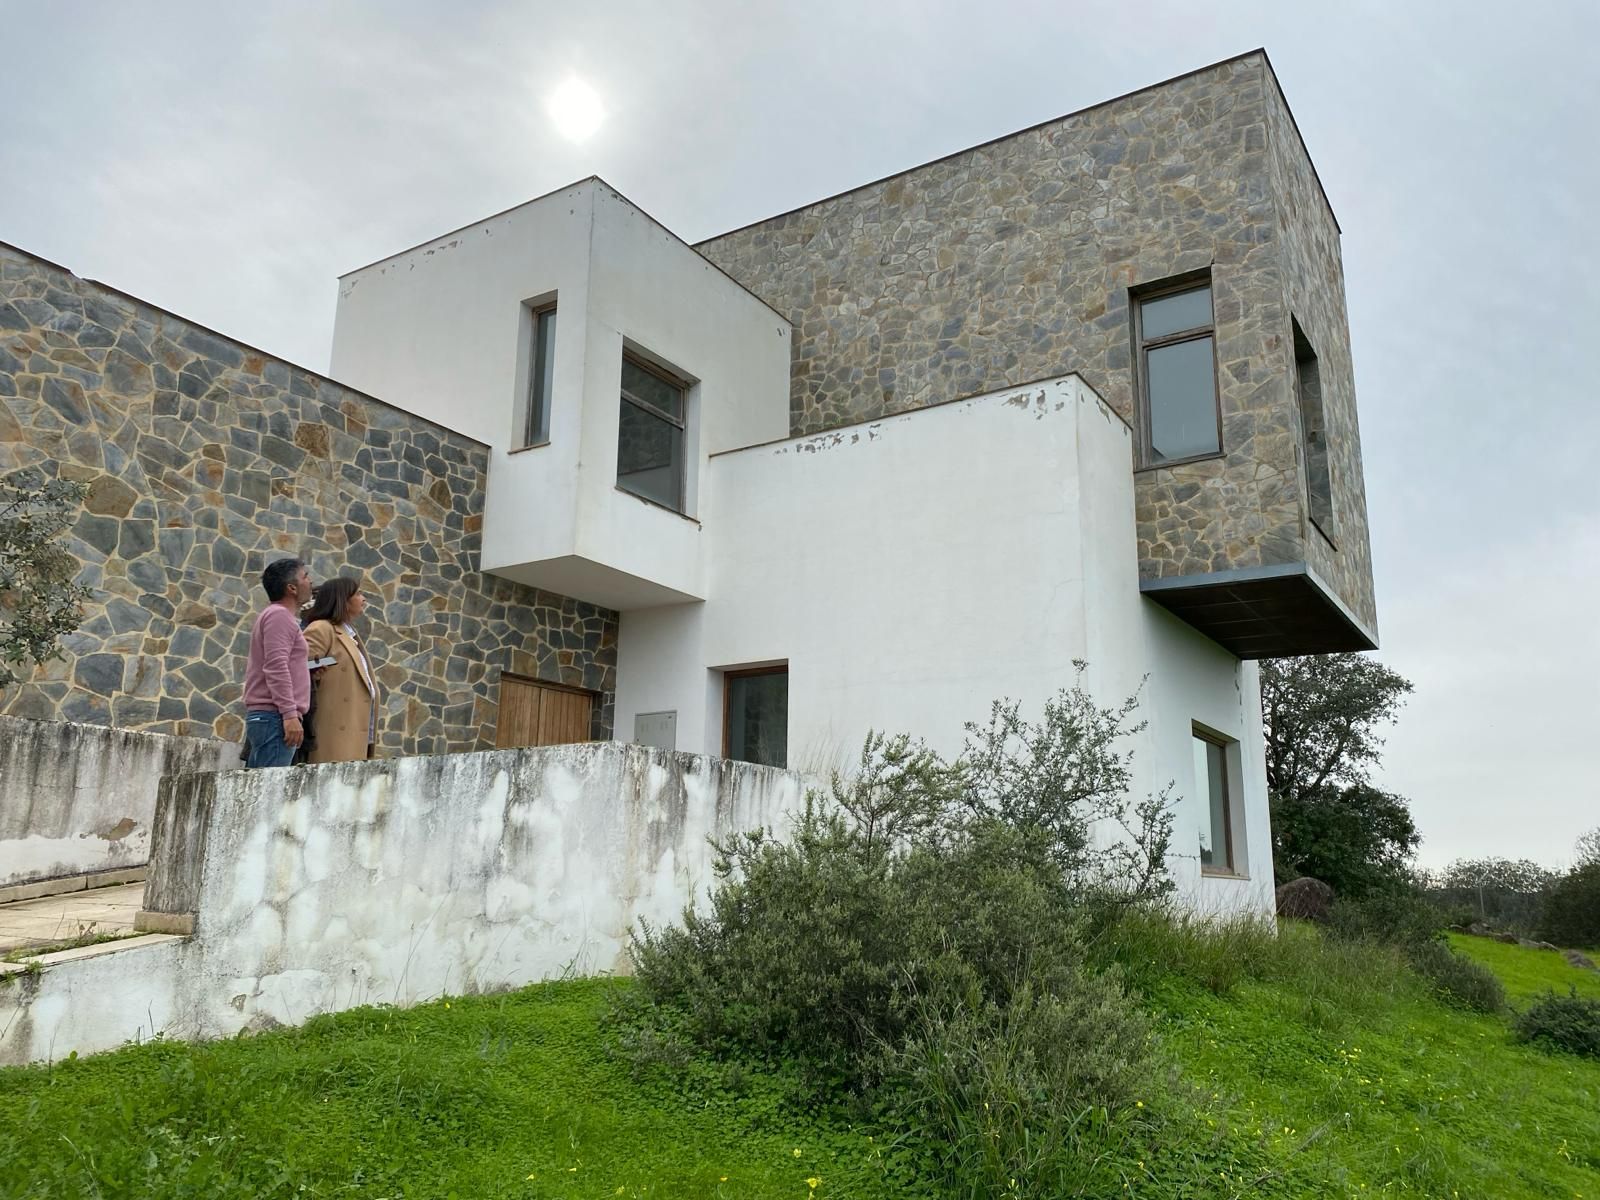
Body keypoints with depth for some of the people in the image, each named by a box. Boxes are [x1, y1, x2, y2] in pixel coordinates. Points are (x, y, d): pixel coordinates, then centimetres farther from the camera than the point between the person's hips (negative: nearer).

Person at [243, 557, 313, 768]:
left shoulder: (275, 615, 25)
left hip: (261, 717, 10)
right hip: (275, 716, -10)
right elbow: (276, 667, -17)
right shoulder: (279, 615, -6)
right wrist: (290, 714, -21)